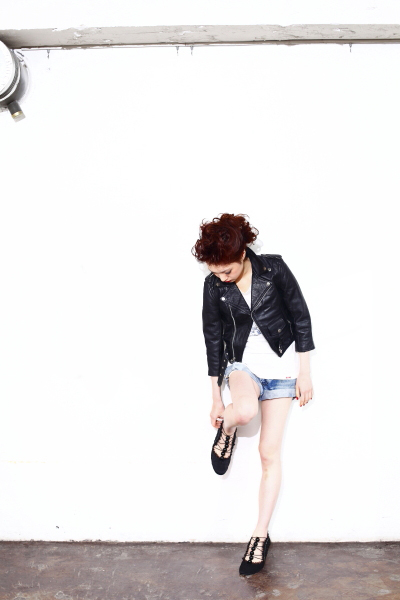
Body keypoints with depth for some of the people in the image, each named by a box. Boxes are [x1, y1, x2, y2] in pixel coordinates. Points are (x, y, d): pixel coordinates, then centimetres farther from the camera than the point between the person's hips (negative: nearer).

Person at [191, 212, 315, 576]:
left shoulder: (274, 269, -12)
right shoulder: (213, 286, -5)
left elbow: (301, 317, -5)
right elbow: (213, 339, 1)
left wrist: (305, 372, -6)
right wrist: (216, 397, 5)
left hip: (281, 367, 0)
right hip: (242, 364, 1)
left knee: (270, 453, 0)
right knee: (245, 409, -35)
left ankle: (261, 534, 16)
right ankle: (226, 431, 4)